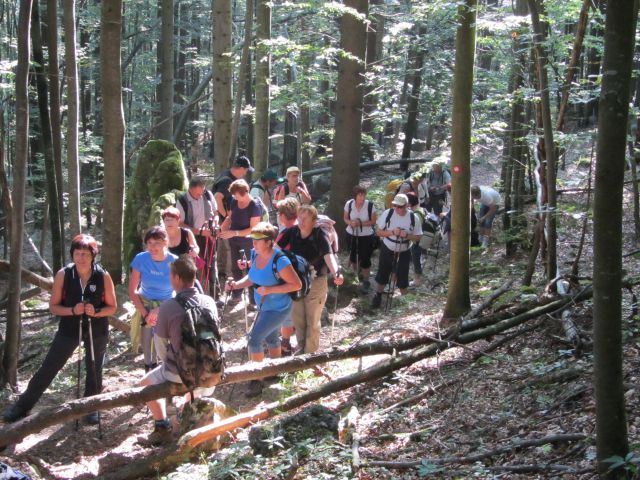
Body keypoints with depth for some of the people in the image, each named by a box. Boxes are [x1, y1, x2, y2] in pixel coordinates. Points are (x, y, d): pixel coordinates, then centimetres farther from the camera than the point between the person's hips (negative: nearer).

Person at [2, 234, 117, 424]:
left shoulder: (103, 276, -13)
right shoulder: (63, 275, -13)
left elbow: (112, 307, -4)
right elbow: (53, 306, -7)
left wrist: (96, 312, -24)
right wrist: (72, 310, -25)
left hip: (97, 331, 0)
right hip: (69, 329, 0)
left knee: (94, 370, 12)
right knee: (48, 369, 2)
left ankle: (91, 409, 31)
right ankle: (22, 407, 12)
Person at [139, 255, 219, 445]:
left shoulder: (167, 307, -19)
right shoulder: (209, 302, -7)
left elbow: (161, 347, -10)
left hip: (178, 372, -4)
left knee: (146, 383, 26)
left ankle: (162, 427, 20)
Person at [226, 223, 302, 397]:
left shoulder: (279, 261, -30)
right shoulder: (255, 254, -7)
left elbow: (297, 285, -26)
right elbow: (253, 278, 8)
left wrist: (269, 289, -30)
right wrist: (237, 284, -10)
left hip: (277, 309, -8)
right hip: (265, 306, 8)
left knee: (254, 339, -13)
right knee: (271, 339, 25)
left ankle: (256, 380, 0)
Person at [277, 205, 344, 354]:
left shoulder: (320, 236, -23)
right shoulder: (292, 232, -11)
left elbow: (328, 256, -37)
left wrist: (336, 273, -55)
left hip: (316, 282, -4)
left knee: (312, 320, 8)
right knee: (297, 318, 17)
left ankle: (311, 354, 26)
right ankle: (301, 349, 39)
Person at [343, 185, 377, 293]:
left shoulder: (370, 205, -19)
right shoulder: (349, 204, -12)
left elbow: (373, 221, -11)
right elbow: (345, 219, 1)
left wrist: (361, 223, -25)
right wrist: (350, 222, -22)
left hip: (366, 236, -3)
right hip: (352, 235, 3)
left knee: (365, 259, -1)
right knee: (353, 256, 17)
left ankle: (366, 281, 17)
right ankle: (356, 271, 49)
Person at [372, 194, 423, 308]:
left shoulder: (413, 218, -12)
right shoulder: (387, 214, -14)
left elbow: (417, 237, -4)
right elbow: (378, 232, -8)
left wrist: (407, 235, -24)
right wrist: (392, 232, -25)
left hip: (403, 253, -1)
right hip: (387, 250, 1)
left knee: (402, 280, 3)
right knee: (382, 276, 13)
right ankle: (378, 298, 34)